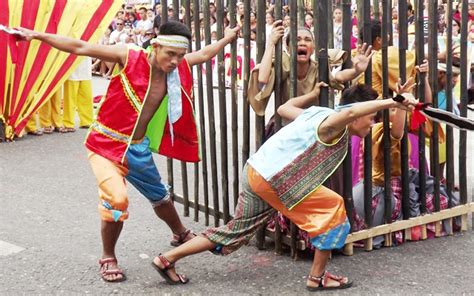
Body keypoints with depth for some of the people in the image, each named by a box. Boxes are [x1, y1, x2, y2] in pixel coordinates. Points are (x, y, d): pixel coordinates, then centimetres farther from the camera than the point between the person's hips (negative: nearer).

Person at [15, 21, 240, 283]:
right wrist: (37, 36, -24)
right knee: (116, 199, -25)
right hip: (107, 144, -6)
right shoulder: (130, 57, -21)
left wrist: (227, 38, 28)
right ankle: (108, 258, -1)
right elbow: (80, 47, -20)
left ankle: (181, 234, 54)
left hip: (138, 148, 6)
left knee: (160, 197, 24)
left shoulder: (179, 66, -6)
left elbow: (203, 55, 17)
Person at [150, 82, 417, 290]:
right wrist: (390, 103, -39)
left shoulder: (318, 113, 15)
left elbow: (284, 108, 32)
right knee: (333, 209, -2)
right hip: (272, 179, -10)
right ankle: (318, 277, 7)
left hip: (255, 171, 10)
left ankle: (167, 259, 23)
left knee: (237, 231, 20)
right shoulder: (334, 126, -11)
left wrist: (313, 94, 42)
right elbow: (350, 111, -37)